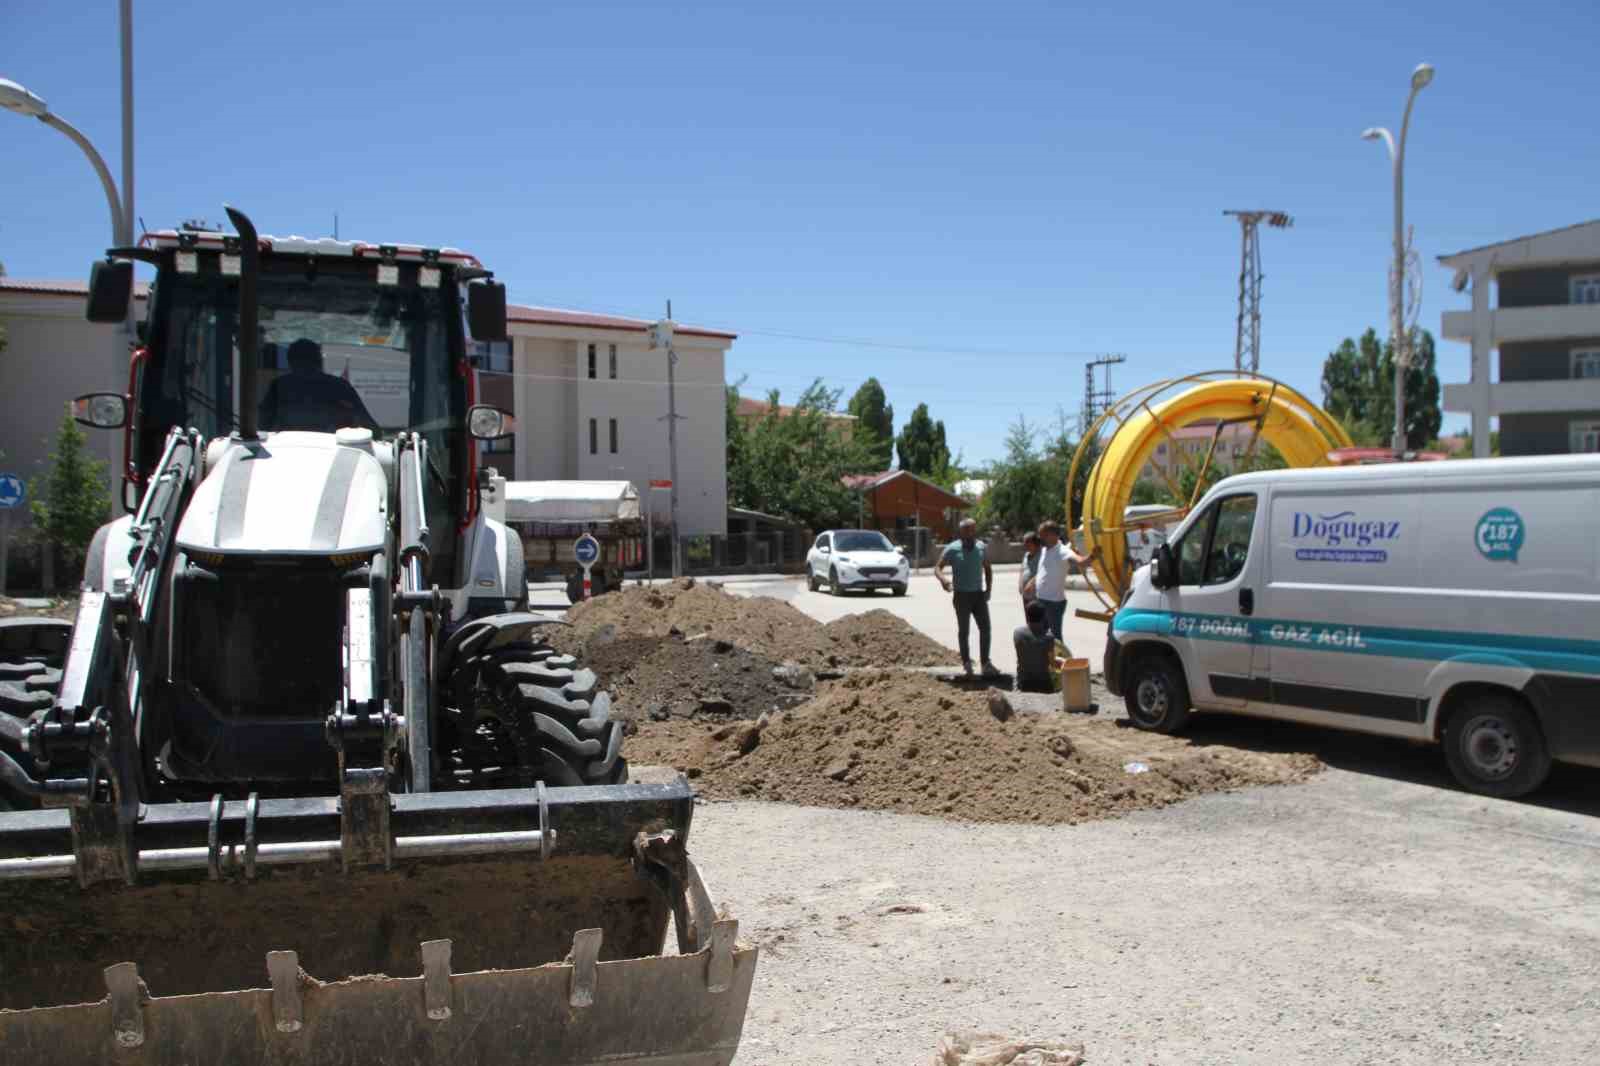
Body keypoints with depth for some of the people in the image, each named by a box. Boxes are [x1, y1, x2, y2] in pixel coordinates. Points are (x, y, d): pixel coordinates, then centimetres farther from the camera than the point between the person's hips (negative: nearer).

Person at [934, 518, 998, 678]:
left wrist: (989, 588, 3)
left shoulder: (982, 547, 5)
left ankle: (985, 663, 4)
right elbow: (938, 568, -9)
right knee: (963, 630, 4)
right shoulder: (952, 549, -7)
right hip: (961, 595, -3)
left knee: (985, 628, -1)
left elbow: (987, 569, 15)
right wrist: (943, 579, -31)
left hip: (979, 594, 4)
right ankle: (966, 662, 14)